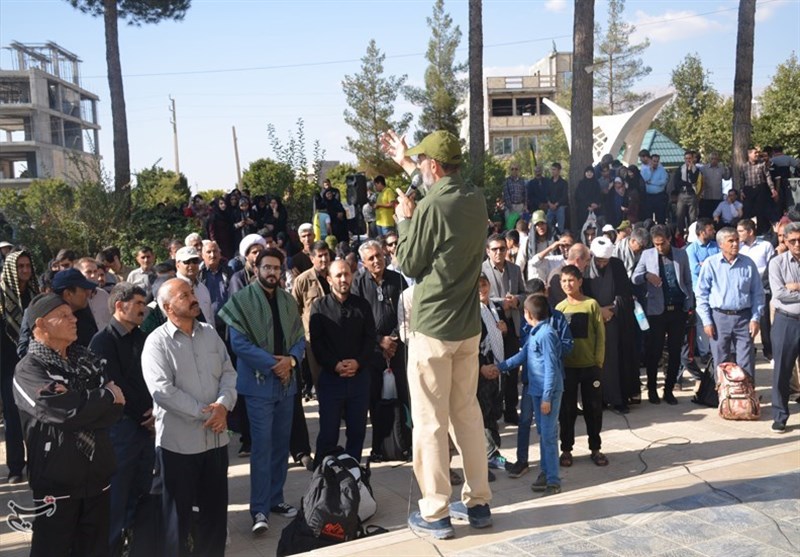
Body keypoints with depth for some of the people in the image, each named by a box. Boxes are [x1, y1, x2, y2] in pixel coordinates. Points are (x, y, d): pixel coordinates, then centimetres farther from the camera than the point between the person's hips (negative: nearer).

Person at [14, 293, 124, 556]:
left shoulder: (86, 359, 7)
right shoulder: (29, 369, -10)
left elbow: (115, 411, -2)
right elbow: (65, 411, -24)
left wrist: (79, 403, -19)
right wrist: (107, 395, -11)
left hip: (97, 473, 5)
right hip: (57, 479, -5)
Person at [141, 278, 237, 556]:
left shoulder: (210, 333, 7)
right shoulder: (157, 342, -10)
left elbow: (228, 372, 5)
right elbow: (162, 390, -19)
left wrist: (223, 404, -14)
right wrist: (203, 412, -17)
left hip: (215, 436, 5)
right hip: (178, 439, -5)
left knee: (215, 505, 16)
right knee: (178, 509, 10)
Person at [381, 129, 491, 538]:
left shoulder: (431, 206, -18)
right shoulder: (476, 201, 5)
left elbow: (409, 265, -8)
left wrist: (404, 220, 4)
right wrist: (406, 163, 35)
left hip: (432, 328, -7)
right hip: (468, 326, 7)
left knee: (430, 422, 3)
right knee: (468, 414, 16)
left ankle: (435, 514, 11)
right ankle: (478, 502, 24)